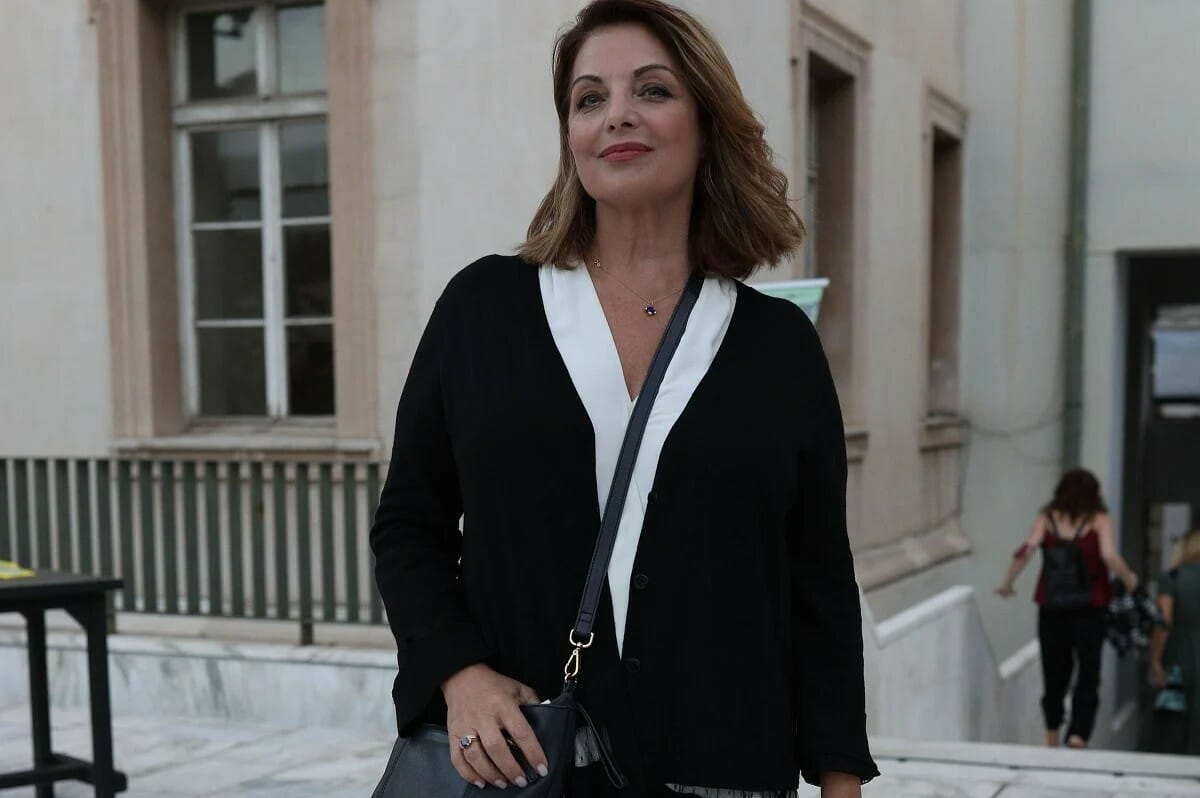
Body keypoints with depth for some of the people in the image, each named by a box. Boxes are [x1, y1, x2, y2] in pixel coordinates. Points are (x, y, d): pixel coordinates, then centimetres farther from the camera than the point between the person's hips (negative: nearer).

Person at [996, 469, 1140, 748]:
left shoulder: (1047, 518, 1)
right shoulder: (1098, 520, -4)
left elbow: (1026, 550, -12)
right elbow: (1110, 556, -17)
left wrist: (1007, 583, -2)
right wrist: (1129, 580, 0)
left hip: (1051, 610, 2)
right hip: (1091, 612, -2)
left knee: (1054, 673, 16)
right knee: (1088, 676, 5)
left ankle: (1052, 736, 24)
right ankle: (1078, 735, -10)